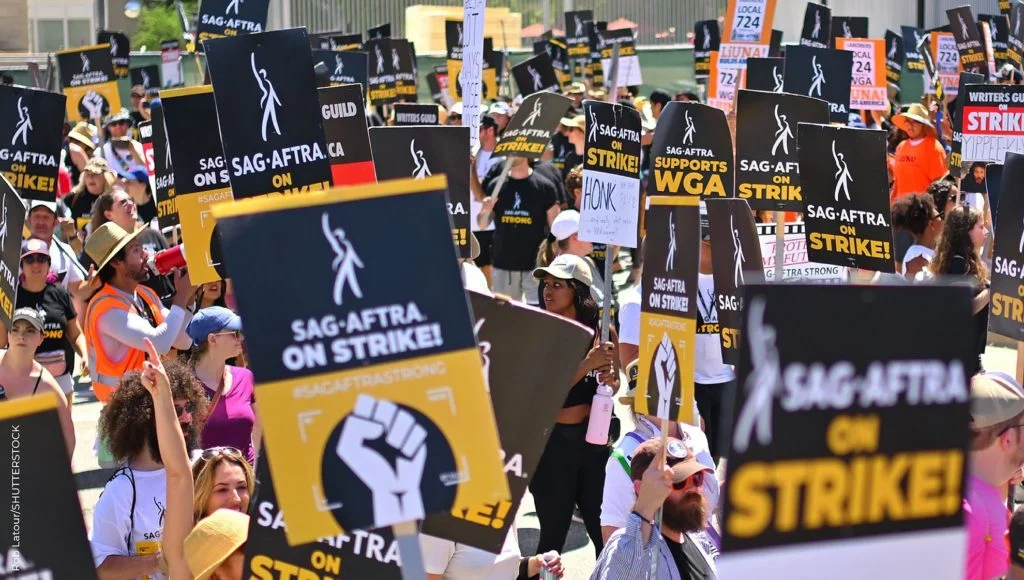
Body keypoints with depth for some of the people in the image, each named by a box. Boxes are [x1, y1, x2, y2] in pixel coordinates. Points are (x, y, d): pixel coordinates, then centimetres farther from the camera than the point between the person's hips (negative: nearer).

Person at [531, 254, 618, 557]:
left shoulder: (600, 332, 1)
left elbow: (614, 381, 15)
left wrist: (610, 381, -7)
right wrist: (586, 365, -26)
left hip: (593, 437, 3)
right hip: (552, 441, -3)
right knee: (554, 535, 3)